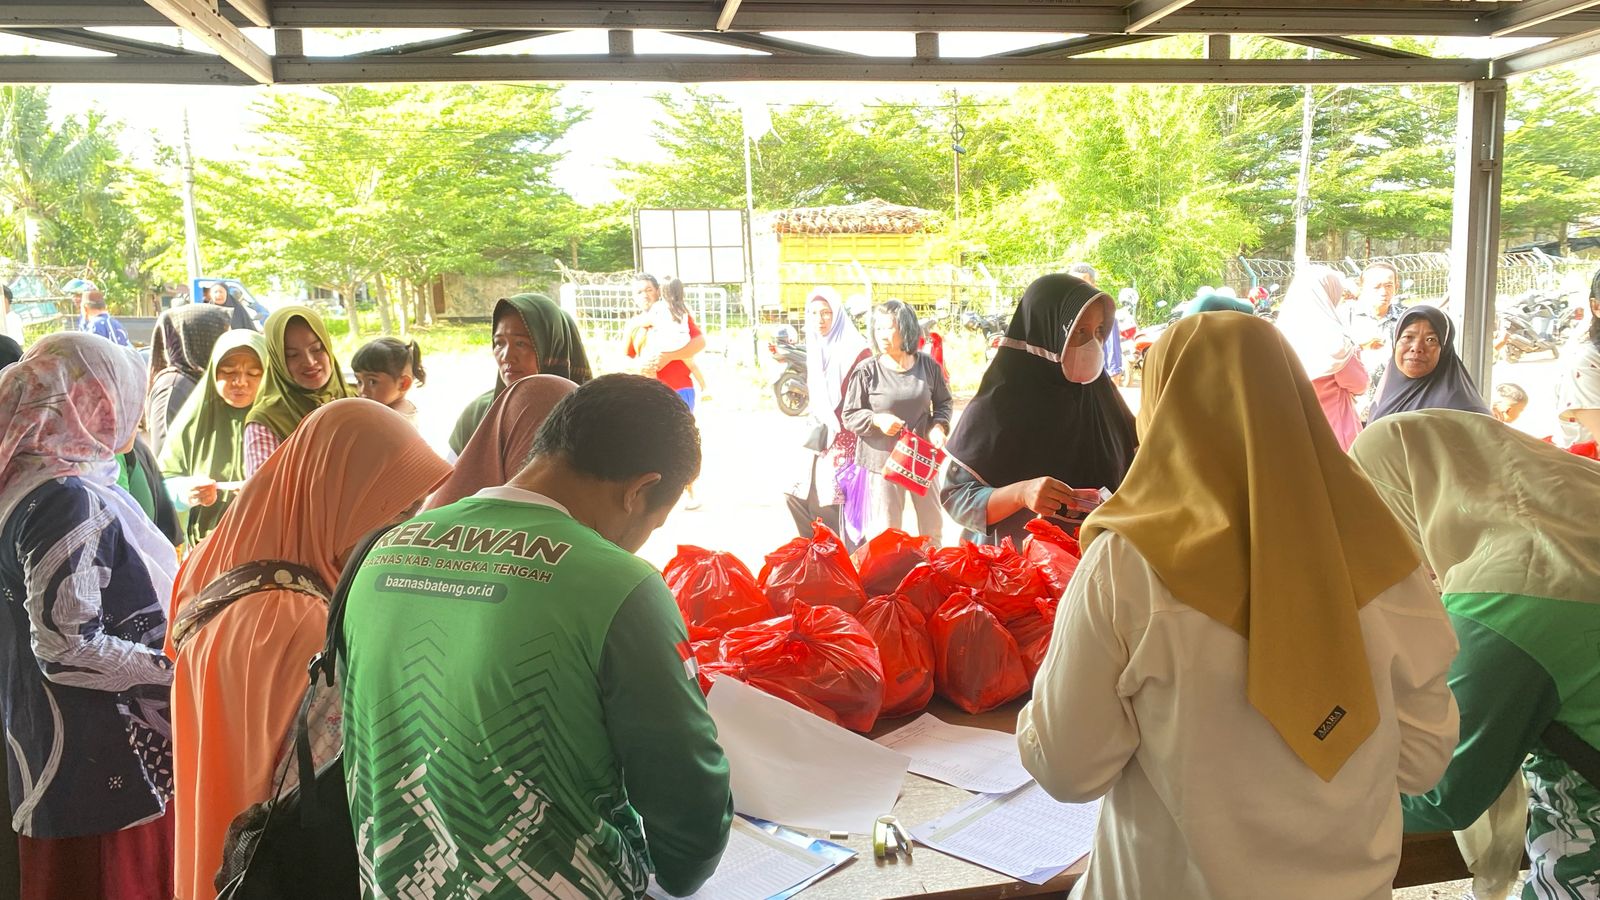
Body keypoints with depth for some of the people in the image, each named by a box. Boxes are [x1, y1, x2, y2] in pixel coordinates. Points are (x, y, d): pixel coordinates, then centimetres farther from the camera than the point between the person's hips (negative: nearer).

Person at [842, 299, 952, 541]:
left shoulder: (928, 366, -3)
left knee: (933, 525, 18)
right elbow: (849, 416, -3)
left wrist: (939, 426, -6)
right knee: (886, 531, 4)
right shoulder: (867, 371, -10)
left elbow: (943, 402, 12)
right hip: (883, 460, -3)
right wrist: (877, 419, -21)